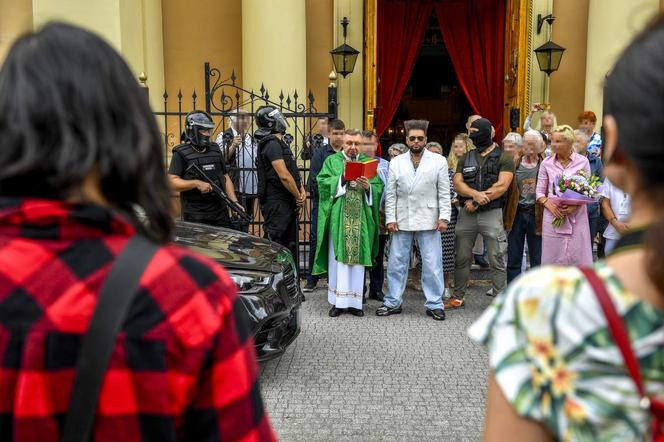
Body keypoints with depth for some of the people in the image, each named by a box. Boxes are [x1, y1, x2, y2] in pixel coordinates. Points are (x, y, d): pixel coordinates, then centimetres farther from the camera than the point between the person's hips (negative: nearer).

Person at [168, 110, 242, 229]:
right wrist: (196, 183, -21)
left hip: (220, 212, 5)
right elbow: (172, 182, -10)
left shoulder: (215, 150, 14)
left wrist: (234, 201, 7)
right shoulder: (181, 153, -3)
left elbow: (225, 177, 18)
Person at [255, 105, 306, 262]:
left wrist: (301, 190, 2)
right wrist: (298, 197, -10)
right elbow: (284, 176, -21)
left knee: (289, 245, 16)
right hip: (277, 203, -10)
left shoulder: (280, 143, 17)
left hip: (287, 203, 10)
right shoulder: (272, 144, -15)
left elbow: (293, 172, 18)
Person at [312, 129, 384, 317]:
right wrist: (342, 178, -16)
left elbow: (379, 188, 5)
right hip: (338, 219, -2)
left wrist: (368, 186, -14)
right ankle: (337, 301, 7)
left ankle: (354, 301, 10)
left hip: (360, 220, 2)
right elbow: (322, 182, -5)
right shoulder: (332, 161, 8)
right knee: (338, 259, 0)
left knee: (357, 259, 4)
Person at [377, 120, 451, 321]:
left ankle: (434, 304, 14)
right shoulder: (396, 162, 8)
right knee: (396, 263, 8)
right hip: (401, 221, 2)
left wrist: (444, 217, -7)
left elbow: (444, 193, 1)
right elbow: (390, 193, 6)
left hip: (428, 221, -2)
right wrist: (390, 218, -1)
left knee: (432, 265, 2)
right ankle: (392, 302, 20)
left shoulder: (439, 161, 3)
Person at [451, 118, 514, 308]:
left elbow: (502, 186, -10)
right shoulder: (466, 158, 15)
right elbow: (457, 183, 3)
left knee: (497, 260, -1)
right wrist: (475, 193, -16)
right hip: (466, 213, 4)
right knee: (461, 258, 10)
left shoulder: (503, 158, 2)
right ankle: (459, 296, 22)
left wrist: (478, 201, -13)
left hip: (491, 212, -4)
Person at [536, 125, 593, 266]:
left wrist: (575, 205, -13)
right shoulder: (546, 163, 5)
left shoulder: (582, 161, 2)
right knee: (553, 260, 4)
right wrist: (549, 204, -11)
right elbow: (540, 191, 7)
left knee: (579, 259, 0)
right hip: (553, 216, 1)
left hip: (577, 216, -1)